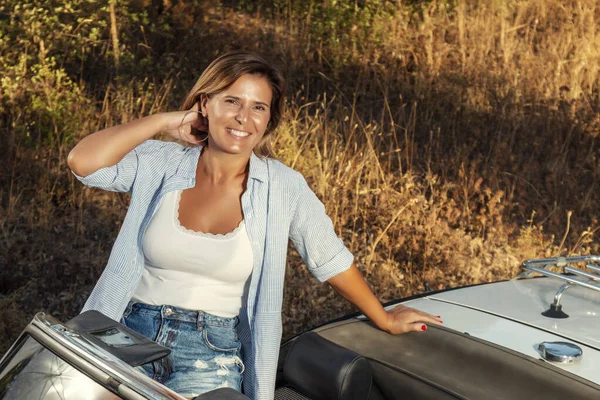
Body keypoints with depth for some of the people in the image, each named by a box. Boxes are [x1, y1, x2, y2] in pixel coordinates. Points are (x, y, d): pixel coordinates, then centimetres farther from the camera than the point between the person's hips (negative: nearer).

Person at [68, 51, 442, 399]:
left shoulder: (284, 187, -4)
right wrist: (164, 121, -11)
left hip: (210, 354, -1)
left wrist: (385, 320, 14)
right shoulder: (159, 165, -3)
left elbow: (330, 259, 6)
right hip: (129, 335, 1)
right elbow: (82, 162, -16)